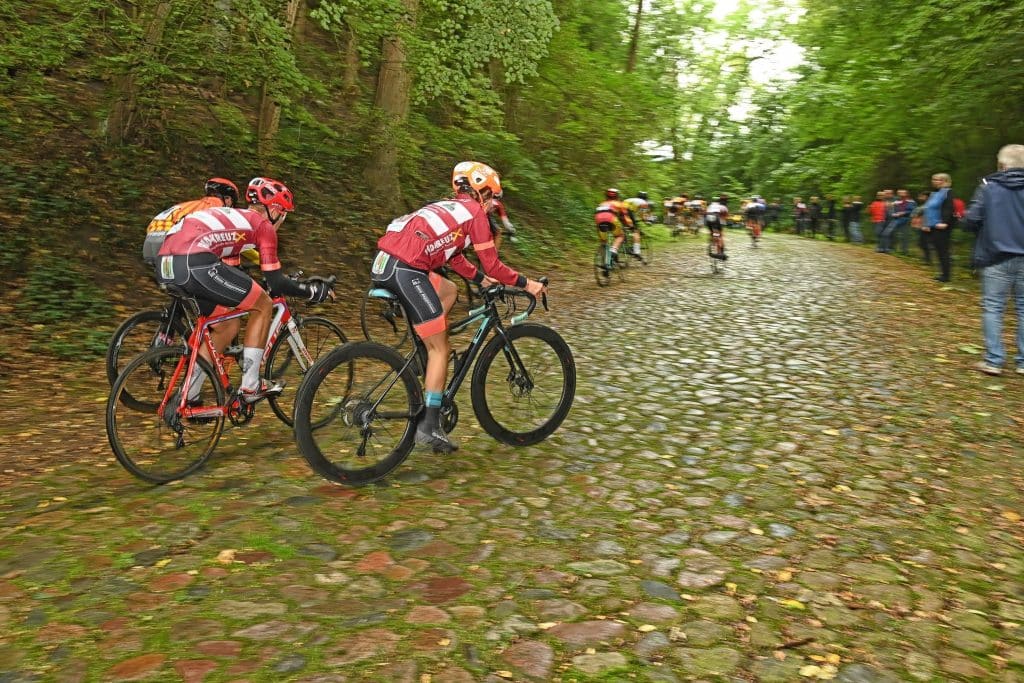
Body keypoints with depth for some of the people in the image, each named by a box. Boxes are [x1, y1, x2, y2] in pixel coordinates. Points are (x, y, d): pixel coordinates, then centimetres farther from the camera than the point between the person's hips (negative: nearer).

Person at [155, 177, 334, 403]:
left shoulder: (233, 216, 33)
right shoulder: (263, 225, 10)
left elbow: (231, 269, 39)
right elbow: (276, 283, 6)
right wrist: (312, 291, 21)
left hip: (165, 263, 9)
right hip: (195, 263, -9)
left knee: (229, 324, 22)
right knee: (263, 306, 9)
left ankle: (187, 398, 24)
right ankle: (250, 387, 11)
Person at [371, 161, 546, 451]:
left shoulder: (449, 208, 29)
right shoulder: (474, 212, 5)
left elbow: (453, 256, 37)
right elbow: (492, 265, 3)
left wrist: (482, 280, 39)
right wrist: (526, 283, 14)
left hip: (384, 263, 9)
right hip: (404, 270, -8)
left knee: (448, 290, 29)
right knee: (440, 348, 2)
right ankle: (429, 426, 3)